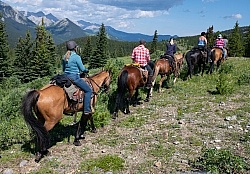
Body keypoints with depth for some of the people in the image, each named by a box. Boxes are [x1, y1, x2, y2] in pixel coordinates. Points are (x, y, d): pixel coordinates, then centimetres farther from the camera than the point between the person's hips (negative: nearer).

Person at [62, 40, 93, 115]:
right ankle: (87, 109, -8)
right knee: (88, 90, -1)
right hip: (74, 77, -8)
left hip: (66, 76, 8)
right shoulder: (77, 57, -13)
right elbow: (82, 69, -9)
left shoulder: (65, 57, 9)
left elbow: (63, 69, 17)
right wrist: (86, 70, 12)